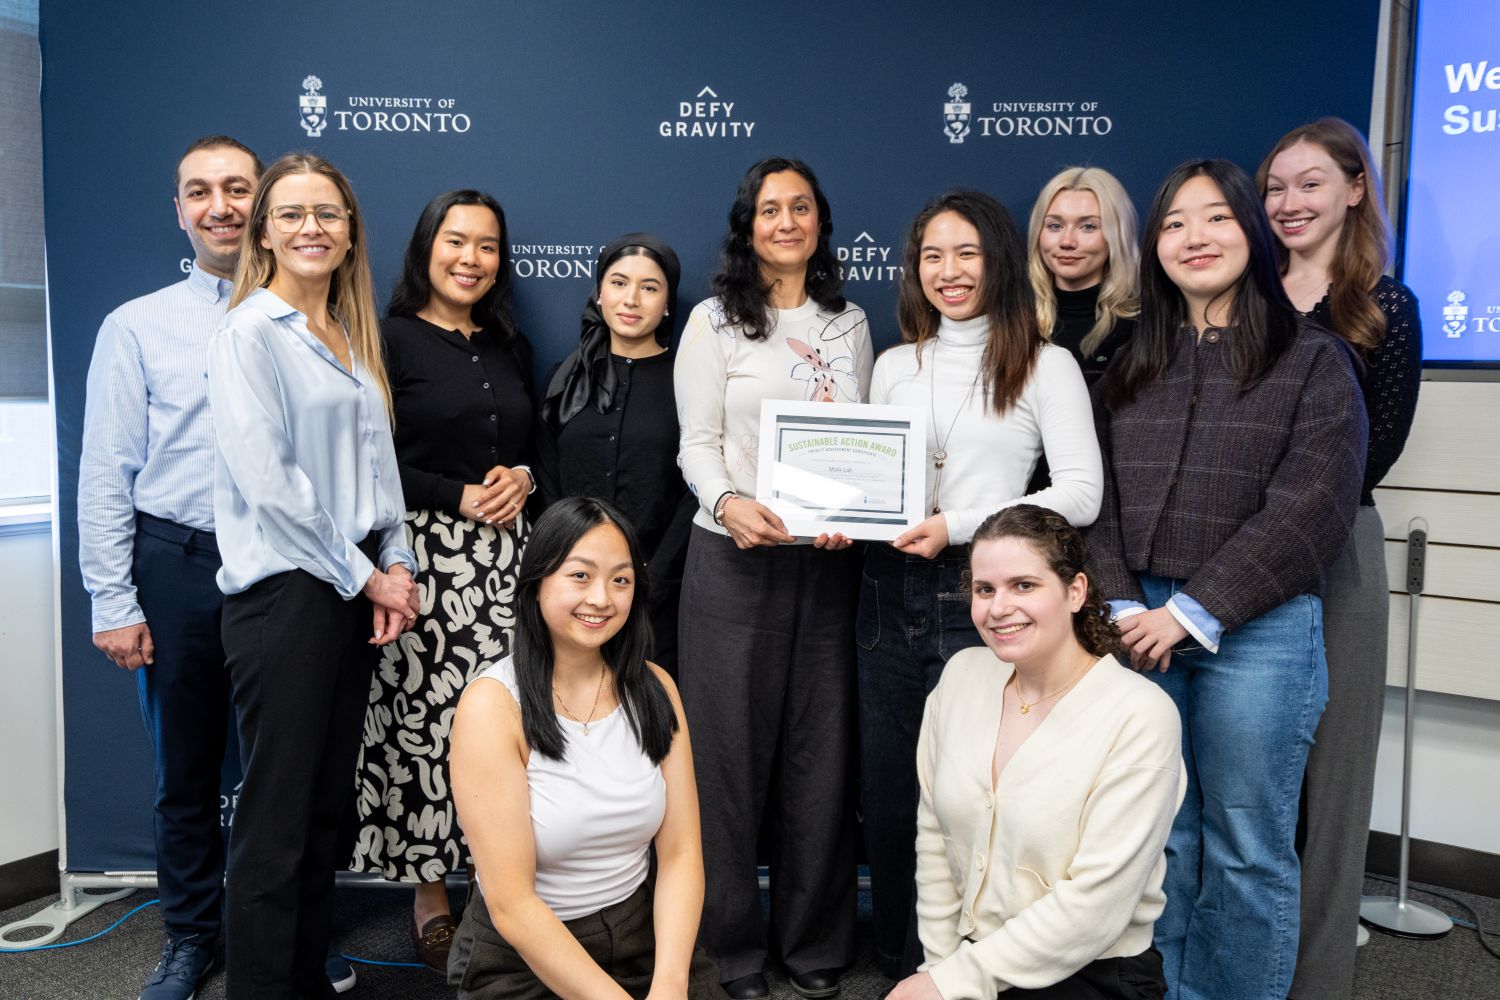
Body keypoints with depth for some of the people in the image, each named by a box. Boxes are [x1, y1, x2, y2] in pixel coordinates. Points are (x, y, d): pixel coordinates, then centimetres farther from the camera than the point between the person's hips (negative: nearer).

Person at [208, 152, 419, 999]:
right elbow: (268, 484, -15)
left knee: (329, 803, 14)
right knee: (278, 812, -1)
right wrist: (364, 577, -11)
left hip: (355, 591, 7)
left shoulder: (354, 337, 15)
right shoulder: (250, 333, -7)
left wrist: (398, 564, 2)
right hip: (284, 593, -7)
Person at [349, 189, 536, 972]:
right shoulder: (388, 340, -1)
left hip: (506, 555, 5)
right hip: (423, 555, -4)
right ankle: (430, 896, 14)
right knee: (426, 721, -1)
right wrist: (459, 496, -12)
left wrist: (524, 479, 0)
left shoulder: (510, 347, 15)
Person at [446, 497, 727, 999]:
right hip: (523, 959, -2)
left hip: (646, 933, 3)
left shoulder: (654, 689, 1)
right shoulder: (492, 704, -13)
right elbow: (512, 905, -16)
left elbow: (680, 853, -2)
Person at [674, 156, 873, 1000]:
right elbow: (697, 444, -3)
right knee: (733, 749, 3)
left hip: (830, 562, 3)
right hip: (736, 559, -3)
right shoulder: (716, 321, 2)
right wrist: (729, 503, -23)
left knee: (822, 751, 8)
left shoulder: (849, 323, 13)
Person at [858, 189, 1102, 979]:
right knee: (887, 789, 11)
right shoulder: (895, 364, 14)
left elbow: (1081, 493, -9)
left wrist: (959, 525, -17)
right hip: (890, 594, 5)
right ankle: (898, 965, 29)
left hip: (980, 596, -5)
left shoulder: (1045, 366, -1)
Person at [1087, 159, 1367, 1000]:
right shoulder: (1132, 367, 13)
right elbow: (1102, 499, 7)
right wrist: (1120, 607, -7)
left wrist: (1193, 610, -14)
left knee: (1247, 850, 5)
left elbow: (1308, 512, -9)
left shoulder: (1313, 359, 0)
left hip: (1257, 630, -3)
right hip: (1137, 626, 3)